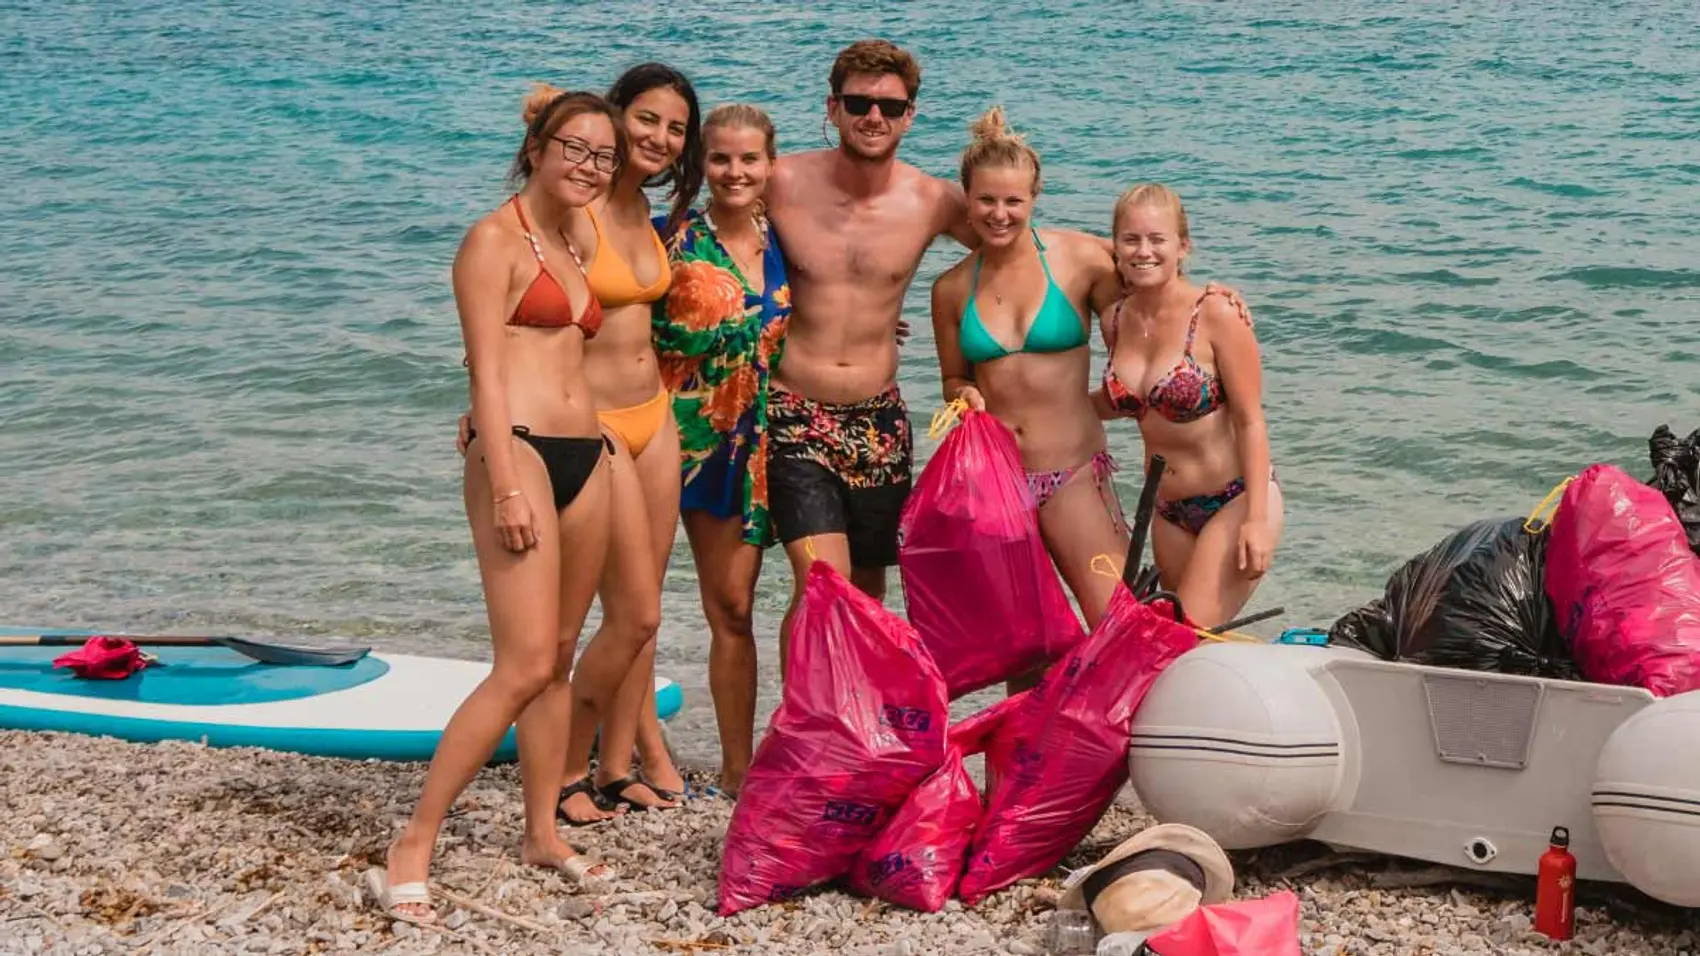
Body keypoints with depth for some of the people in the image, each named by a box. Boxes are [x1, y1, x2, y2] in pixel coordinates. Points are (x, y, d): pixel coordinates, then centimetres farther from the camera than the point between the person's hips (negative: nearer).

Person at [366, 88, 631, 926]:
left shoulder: (571, 243, 19)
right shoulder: (495, 240, -5)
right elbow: (486, 370, -12)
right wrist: (508, 487, -18)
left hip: (585, 456, 8)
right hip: (518, 451, -8)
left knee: (560, 658, 11)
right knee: (526, 665, -14)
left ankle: (543, 834, 21)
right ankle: (409, 854, -10)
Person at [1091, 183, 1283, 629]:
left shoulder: (1217, 313, -16)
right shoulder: (1117, 321, 1)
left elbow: (1249, 420, -15)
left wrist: (1258, 518, -20)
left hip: (1233, 500, -7)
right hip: (1168, 511, 7)